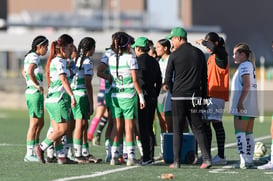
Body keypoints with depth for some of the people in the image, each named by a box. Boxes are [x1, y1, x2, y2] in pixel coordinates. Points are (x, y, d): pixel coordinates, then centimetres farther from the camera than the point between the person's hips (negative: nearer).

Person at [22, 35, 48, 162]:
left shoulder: (29, 56, 15)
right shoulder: (34, 57, -14)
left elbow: (24, 72, 33)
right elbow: (30, 71, -33)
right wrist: (38, 86, -23)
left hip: (31, 93, 10)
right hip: (35, 93, -10)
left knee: (40, 124, 13)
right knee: (34, 124, -5)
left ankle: (34, 151, 16)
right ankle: (29, 154, -3)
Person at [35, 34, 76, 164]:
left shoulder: (54, 60, 16)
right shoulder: (60, 61, -12)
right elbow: (63, 80, -22)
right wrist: (72, 95, -26)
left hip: (52, 99, 10)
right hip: (59, 99, -10)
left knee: (57, 130, 7)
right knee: (62, 129, -7)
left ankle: (61, 156, 6)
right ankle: (41, 148, -5)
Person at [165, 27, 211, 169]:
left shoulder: (174, 55, -5)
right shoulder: (199, 54, 8)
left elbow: (168, 78, -3)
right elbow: (204, 77, 11)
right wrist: (203, 96, 16)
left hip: (178, 98, -3)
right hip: (195, 97, 4)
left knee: (177, 131, 2)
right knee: (198, 129, 7)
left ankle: (176, 161, 2)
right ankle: (206, 158, -5)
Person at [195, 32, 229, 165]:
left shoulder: (221, 54, -8)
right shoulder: (211, 57, 20)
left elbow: (214, 48, -31)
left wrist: (203, 42, -15)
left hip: (217, 95, -9)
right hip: (208, 94, 9)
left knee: (216, 123, -10)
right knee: (205, 123, 9)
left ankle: (221, 156, -9)